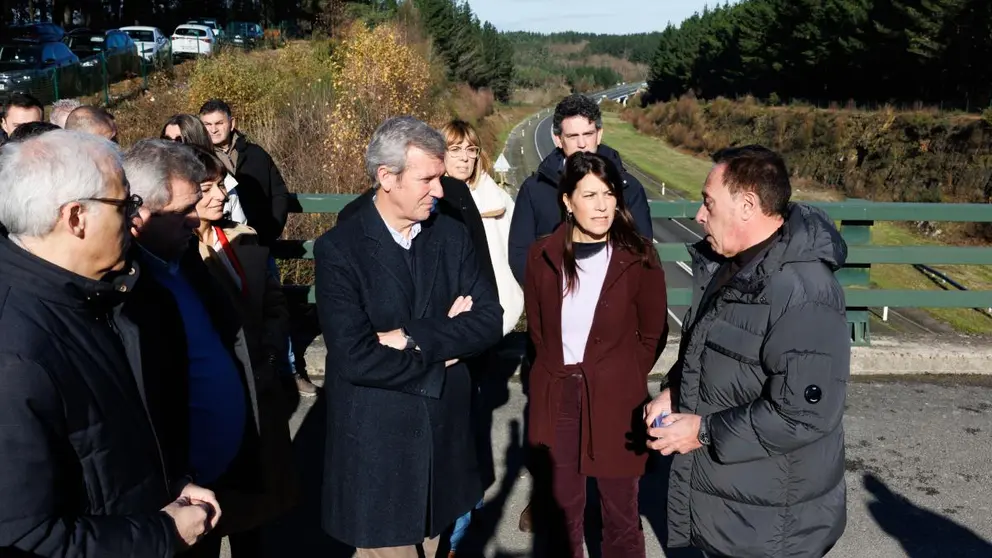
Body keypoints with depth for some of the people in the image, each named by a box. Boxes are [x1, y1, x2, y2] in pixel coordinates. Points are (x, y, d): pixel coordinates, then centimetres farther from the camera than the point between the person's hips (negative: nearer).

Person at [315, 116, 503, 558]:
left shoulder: (451, 236, 1)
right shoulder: (339, 249, -14)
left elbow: (489, 321, -5)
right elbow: (355, 358, -22)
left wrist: (414, 338, -18)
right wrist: (441, 356, -11)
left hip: (444, 431, 4)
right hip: (376, 441, -4)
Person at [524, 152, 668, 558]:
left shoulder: (638, 257, -8)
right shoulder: (543, 255, -2)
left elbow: (653, 334, 0)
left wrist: (621, 379, -3)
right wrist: (558, 373, 4)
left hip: (615, 401, -2)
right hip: (557, 397, 2)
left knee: (621, 512, 11)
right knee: (563, 508, 15)